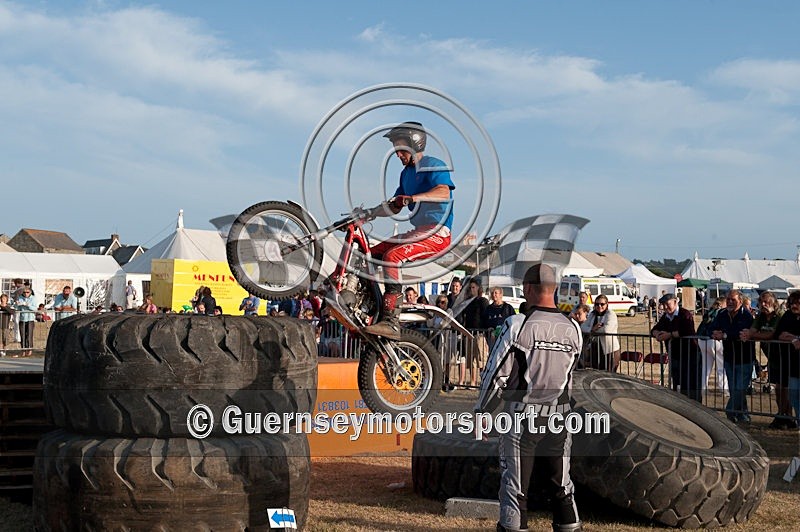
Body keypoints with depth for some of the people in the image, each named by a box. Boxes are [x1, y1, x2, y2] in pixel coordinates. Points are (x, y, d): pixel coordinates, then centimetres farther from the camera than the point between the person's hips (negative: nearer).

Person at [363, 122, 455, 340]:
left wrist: (412, 198, -42)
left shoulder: (434, 166, -7)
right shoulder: (406, 173, 20)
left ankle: (391, 321, -34)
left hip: (438, 233, -9)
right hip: (419, 231, 9)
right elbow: (394, 208, 23)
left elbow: (443, 193, -28)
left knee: (392, 256, -30)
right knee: (370, 255, -1)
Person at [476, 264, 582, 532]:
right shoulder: (573, 329, 1)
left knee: (515, 480, 5)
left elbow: (497, 374, -10)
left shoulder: (518, 325, -13)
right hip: (560, 417, 4)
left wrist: (482, 411, 0)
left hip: (521, 417, -4)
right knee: (560, 479, 15)